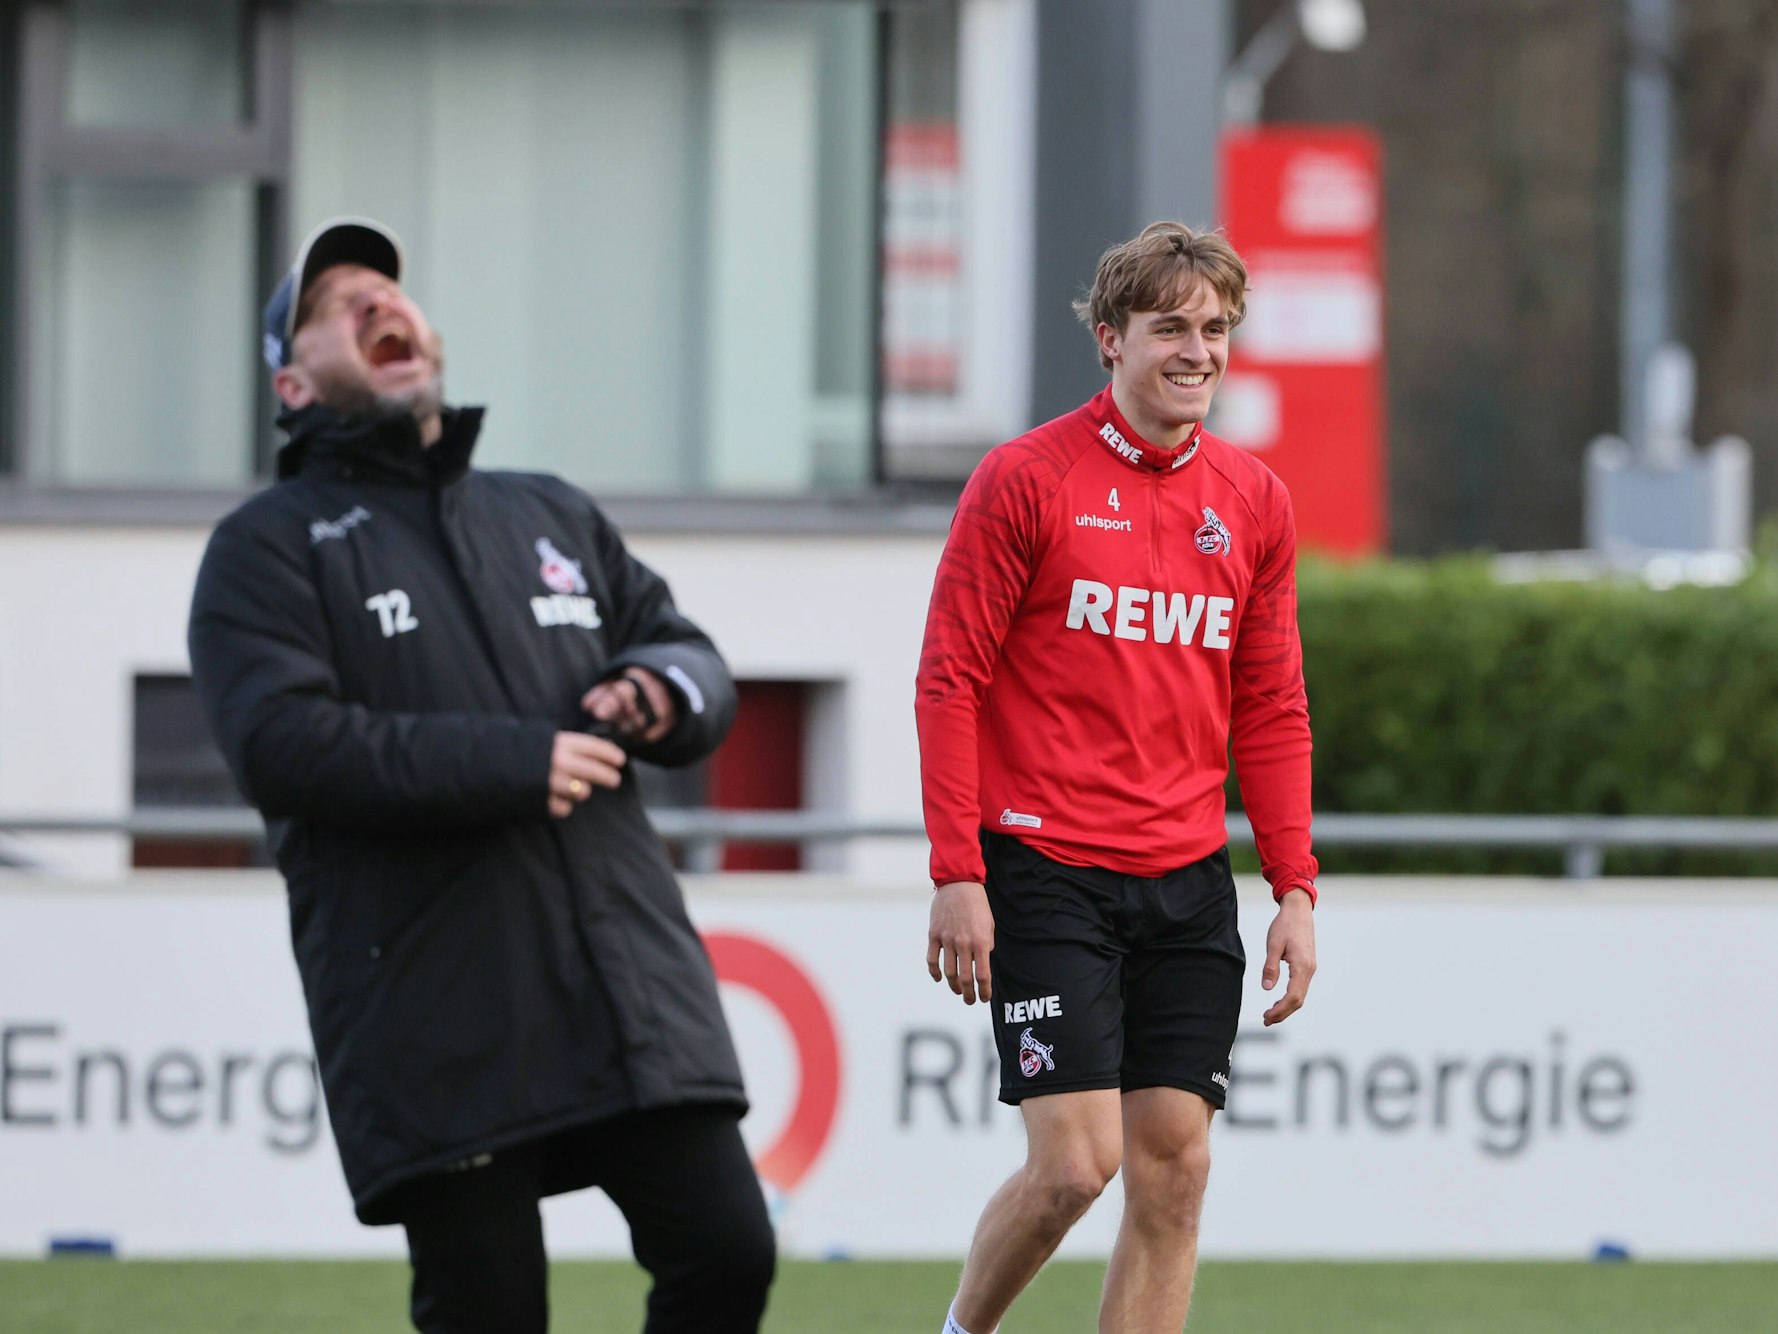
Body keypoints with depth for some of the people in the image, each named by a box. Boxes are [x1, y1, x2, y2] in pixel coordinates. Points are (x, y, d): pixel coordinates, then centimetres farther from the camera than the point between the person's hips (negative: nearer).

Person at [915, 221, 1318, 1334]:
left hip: (1188, 881, 5)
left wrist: (1295, 887, 6)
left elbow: (1270, 712, 15)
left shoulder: (1254, 501, 10)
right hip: (1046, 869, -5)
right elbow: (950, 681, -5)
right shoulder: (1027, 480, -5)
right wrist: (957, 876, -11)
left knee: (1174, 1167, 0)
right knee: (1075, 1161, -12)